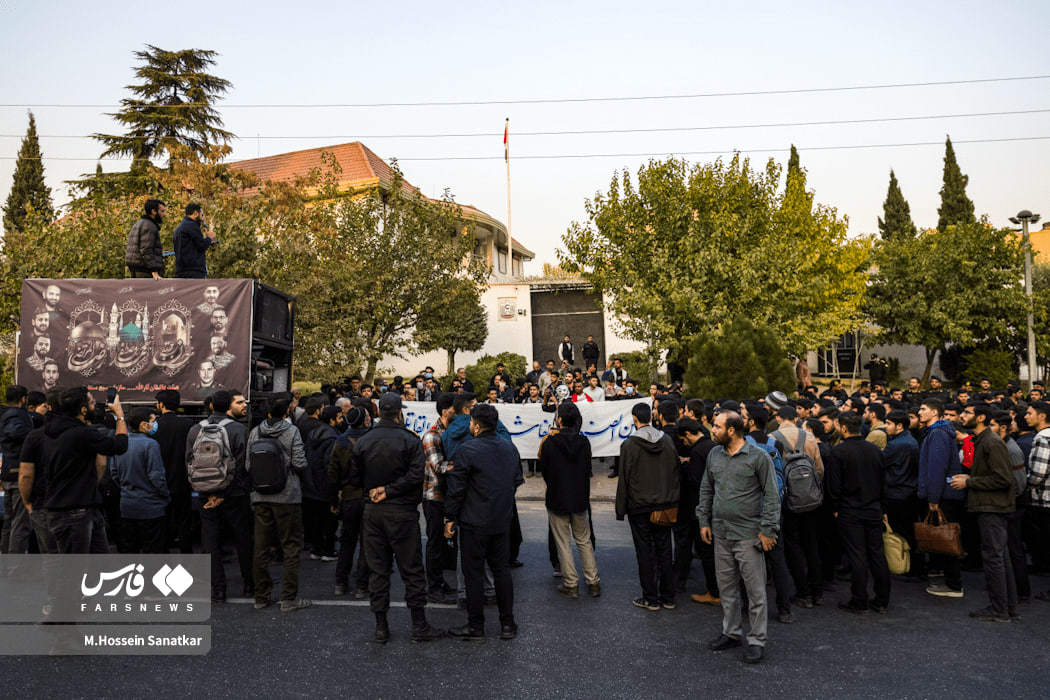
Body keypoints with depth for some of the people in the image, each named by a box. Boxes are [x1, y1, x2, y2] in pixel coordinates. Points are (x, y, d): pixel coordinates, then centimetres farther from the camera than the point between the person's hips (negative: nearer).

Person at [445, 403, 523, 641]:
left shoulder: (467, 450, -15)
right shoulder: (510, 447, 5)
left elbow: (456, 487, -14)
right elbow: (517, 481, 13)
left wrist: (450, 518, -4)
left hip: (475, 522, -6)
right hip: (503, 521, 6)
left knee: (474, 573, 5)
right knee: (502, 570, 14)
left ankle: (476, 627, 13)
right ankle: (507, 624, 20)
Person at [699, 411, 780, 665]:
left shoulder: (758, 456, -10)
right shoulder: (714, 454, 8)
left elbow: (772, 495, -7)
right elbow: (706, 489, 17)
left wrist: (768, 530, -10)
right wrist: (704, 521, 12)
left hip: (748, 533, -6)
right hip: (720, 532, 6)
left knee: (755, 589, 1)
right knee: (726, 586, 14)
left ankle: (757, 640, 13)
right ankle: (731, 632, 29)